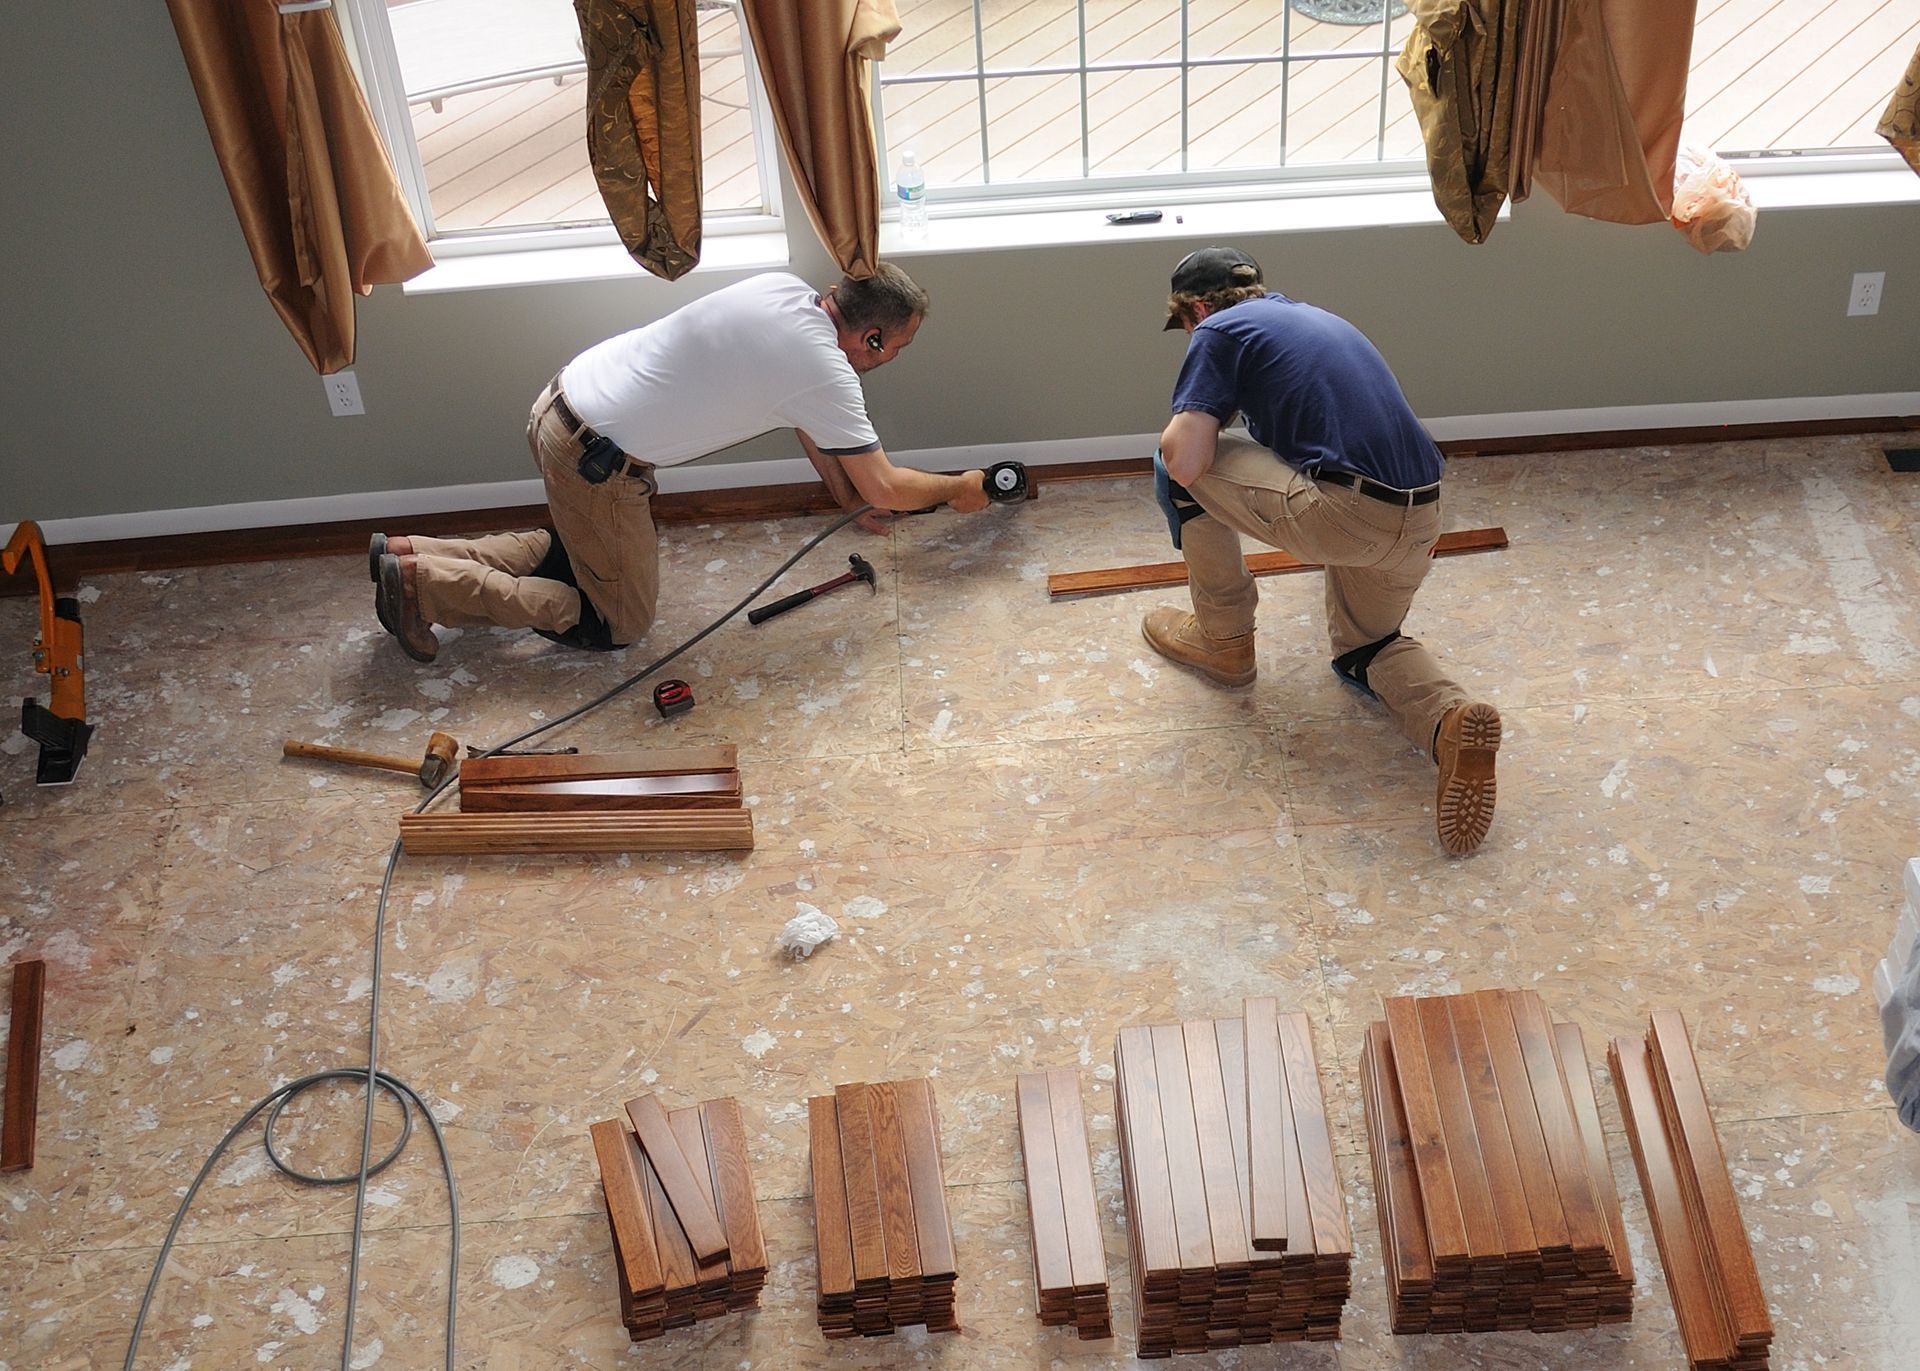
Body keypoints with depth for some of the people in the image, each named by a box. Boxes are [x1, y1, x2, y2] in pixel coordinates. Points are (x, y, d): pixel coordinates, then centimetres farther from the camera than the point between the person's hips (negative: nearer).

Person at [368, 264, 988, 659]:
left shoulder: (784, 290, 7)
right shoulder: (827, 373, -17)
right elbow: (885, 488, -7)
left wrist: (847, 494, 28)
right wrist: (956, 489, 11)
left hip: (561, 401, 9)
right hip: (594, 458, -9)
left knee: (580, 548, 29)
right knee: (620, 623, 6)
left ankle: (410, 553, 18)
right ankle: (424, 583, -1)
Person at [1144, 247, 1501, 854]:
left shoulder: (1219, 330, 3)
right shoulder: (1319, 318, 28)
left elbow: (1185, 459, -8)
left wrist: (1192, 417, 17)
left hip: (1345, 516, -8)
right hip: (1420, 521, 8)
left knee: (1178, 469, 10)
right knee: (1363, 649, 30)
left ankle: (1224, 640, 22)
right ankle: (1449, 718, -3)